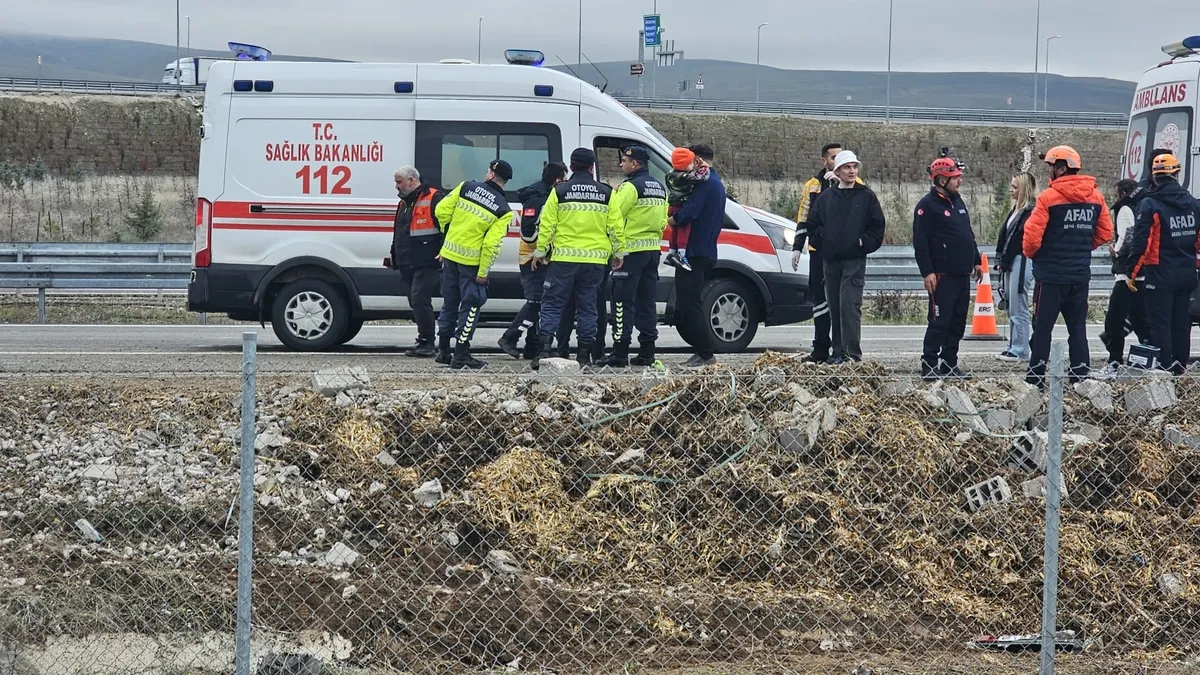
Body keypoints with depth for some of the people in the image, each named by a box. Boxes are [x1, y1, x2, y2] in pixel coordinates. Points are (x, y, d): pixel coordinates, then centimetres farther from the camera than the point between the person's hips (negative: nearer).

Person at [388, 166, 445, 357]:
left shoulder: (434, 198, -8)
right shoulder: (404, 203, 21)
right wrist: (394, 254, 27)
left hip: (427, 263, -9)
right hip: (408, 264, 9)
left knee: (420, 301, -15)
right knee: (416, 302, 11)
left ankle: (426, 343, -11)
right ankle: (424, 342, 16)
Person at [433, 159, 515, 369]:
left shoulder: (467, 187, -2)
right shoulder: (503, 211, -10)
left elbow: (441, 211, -1)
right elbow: (491, 244, -17)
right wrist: (483, 273, -12)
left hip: (450, 254, 4)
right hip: (471, 261, -4)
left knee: (449, 303, 16)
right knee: (470, 306, 3)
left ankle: (443, 350, 23)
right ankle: (461, 355, 0)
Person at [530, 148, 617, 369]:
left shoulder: (559, 191, -2)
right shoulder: (606, 193, 5)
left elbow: (547, 224, -1)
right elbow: (614, 227, 6)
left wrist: (540, 251, 8)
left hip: (564, 258, -2)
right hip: (595, 259, 2)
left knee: (552, 304, 2)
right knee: (587, 306, 8)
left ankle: (543, 350, -8)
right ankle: (584, 355, 8)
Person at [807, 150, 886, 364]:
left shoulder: (867, 196, 4)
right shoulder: (826, 197, 10)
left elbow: (878, 226, 4)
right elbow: (812, 224, 15)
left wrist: (864, 244, -5)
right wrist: (822, 244, 6)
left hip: (855, 260, -4)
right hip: (831, 260, 4)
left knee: (850, 305, -14)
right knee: (835, 308, 7)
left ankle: (853, 353, -16)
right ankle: (839, 352, 13)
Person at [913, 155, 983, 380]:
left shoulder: (957, 201, 16)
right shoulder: (927, 205, -10)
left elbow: (969, 234, 24)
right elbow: (920, 242, -14)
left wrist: (976, 261, 20)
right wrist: (927, 271, -18)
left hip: (962, 273, 8)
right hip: (942, 275, -8)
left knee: (958, 322, 10)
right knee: (939, 322, -8)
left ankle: (950, 365, 17)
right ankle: (929, 366, -4)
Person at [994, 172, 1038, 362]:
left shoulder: (1031, 211, -13)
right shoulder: (1016, 209, 17)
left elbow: (1019, 238, -18)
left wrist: (1004, 261, -15)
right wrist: (1001, 261, 8)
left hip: (1021, 263, -10)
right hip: (1010, 264, 10)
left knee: (1018, 310, -6)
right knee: (1012, 309, 13)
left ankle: (1020, 350, -3)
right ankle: (1013, 347, 19)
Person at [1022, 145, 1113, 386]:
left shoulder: (1049, 197, -14)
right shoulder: (1095, 196, 4)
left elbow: (1032, 235, -15)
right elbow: (1105, 233, 9)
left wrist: (1030, 253, 4)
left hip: (1051, 274, -5)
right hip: (1081, 274, 5)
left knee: (1042, 326, 2)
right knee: (1077, 326, 12)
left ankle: (1036, 377, 3)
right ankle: (1081, 376, 11)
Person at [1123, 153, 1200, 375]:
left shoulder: (1150, 205, -12)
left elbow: (1141, 243, -14)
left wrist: (1131, 272, -8)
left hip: (1160, 276, -5)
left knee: (1160, 324, -2)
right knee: (1181, 324, 13)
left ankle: (1163, 368, -5)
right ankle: (1179, 367, 18)